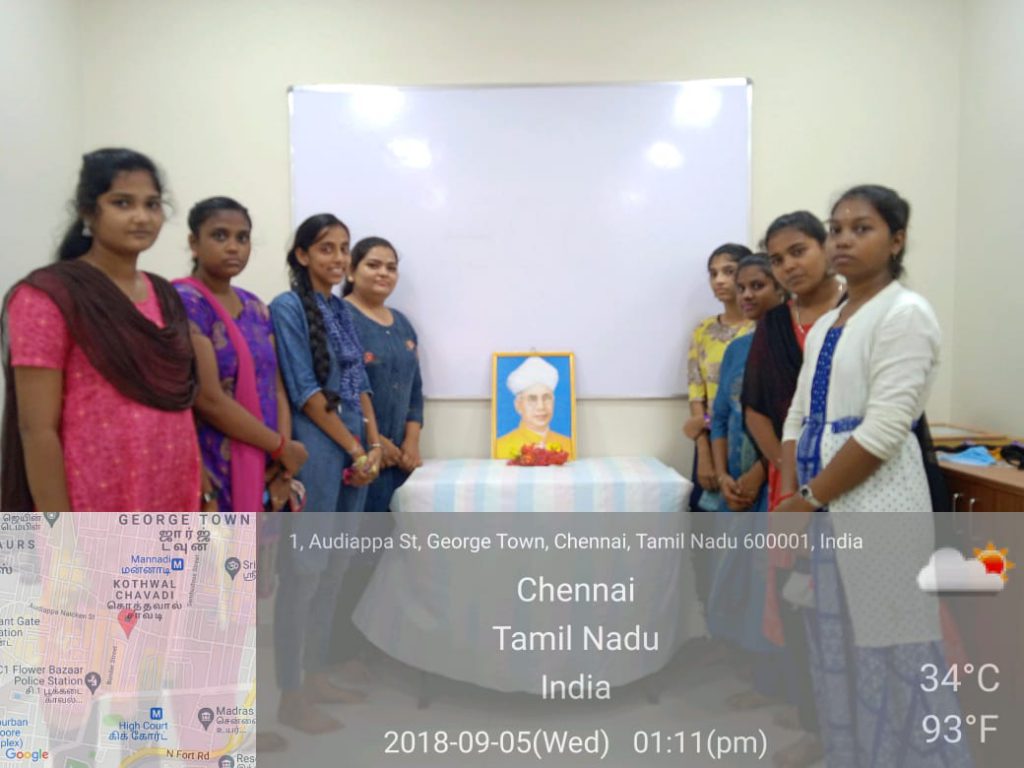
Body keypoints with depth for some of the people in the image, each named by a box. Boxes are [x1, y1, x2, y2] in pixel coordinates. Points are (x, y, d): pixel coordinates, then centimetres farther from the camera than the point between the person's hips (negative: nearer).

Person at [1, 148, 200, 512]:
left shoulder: (166, 297, 9)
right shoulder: (47, 297, -8)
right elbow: (37, 429, -12)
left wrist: (200, 494, 10)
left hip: (172, 506, 6)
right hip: (95, 510, -5)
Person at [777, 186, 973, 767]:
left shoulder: (905, 312, -10)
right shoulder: (826, 325, 13)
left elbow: (882, 432, -19)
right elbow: (799, 419, 10)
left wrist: (807, 501, -14)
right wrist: (790, 499, -2)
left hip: (874, 504, -8)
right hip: (823, 503, 8)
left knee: (883, 651, 2)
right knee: (835, 646, 17)